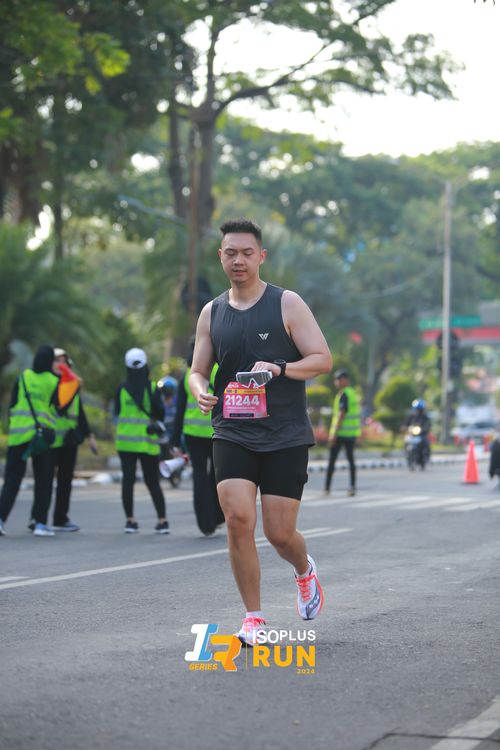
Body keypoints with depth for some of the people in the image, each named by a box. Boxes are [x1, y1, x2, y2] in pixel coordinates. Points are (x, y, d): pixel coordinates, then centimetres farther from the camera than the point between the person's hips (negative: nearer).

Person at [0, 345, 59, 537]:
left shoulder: (23, 377, 4)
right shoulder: (54, 381, -3)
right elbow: (58, 408, 4)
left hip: (18, 434, 2)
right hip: (43, 435, -2)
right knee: (43, 481, 8)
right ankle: (40, 523, 4)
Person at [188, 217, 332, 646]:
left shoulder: (287, 304, -1)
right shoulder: (211, 313, 10)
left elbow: (323, 359, -4)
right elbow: (198, 370, 15)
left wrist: (279, 369, -22)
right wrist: (200, 391, -9)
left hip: (286, 436, -2)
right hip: (232, 434, 2)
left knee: (280, 534, -2)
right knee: (238, 520, -15)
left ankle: (305, 571, 35)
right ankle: (254, 618, 0)